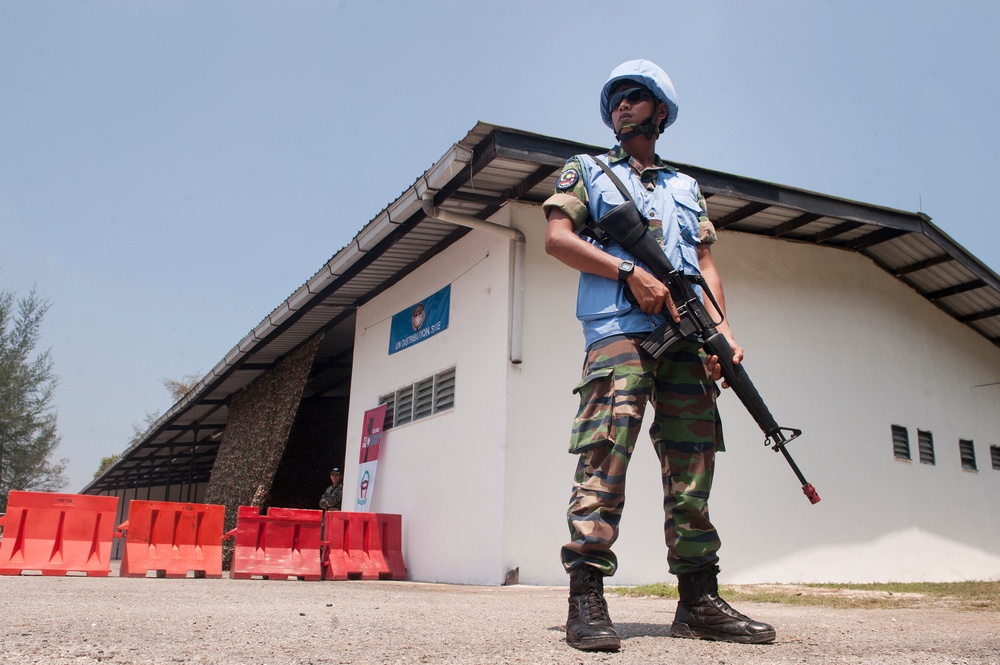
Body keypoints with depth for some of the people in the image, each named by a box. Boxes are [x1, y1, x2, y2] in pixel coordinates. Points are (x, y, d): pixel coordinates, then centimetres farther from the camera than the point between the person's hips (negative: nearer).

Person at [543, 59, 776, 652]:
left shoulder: (687, 188, 29)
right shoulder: (587, 171, 20)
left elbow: (706, 265, 19)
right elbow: (557, 237, 3)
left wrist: (722, 326, 0)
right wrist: (630, 273, -9)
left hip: (687, 335, 4)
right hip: (618, 326, -4)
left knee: (693, 463, 1)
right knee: (606, 453, -17)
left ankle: (700, 600, 7)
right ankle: (586, 599, -16)